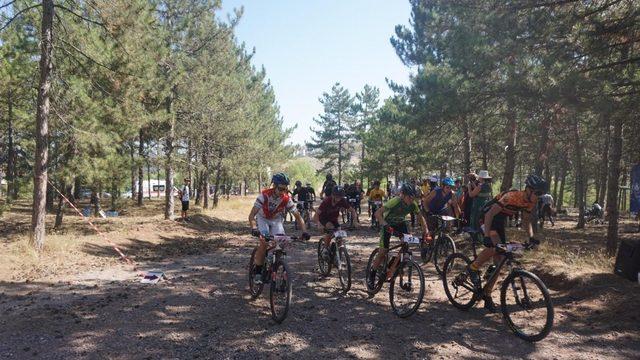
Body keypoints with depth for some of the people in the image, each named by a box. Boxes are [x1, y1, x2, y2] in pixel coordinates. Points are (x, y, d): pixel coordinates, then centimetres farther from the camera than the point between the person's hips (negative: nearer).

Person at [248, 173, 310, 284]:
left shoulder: (287, 199, -24)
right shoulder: (265, 195, -31)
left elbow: (298, 216, -19)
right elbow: (252, 215, -34)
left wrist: (304, 231, -32)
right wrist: (254, 228, -52)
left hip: (276, 220, 3)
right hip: (263, 218, -2)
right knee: (264, 242, -24)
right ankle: (257, 273, -12)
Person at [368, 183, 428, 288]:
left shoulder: (413, 204, -18)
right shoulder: (395, 201, -33)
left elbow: (420, 217, -1)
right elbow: (377, 213, -39)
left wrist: (425, 229, -17)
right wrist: (385, 225, -52)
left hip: (400, 223, 5)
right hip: (388, 224, -5)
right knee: (383, 251, -10)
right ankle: (371, 276, 4)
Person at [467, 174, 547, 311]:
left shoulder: (531, 202, -9)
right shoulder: (512, 196, -31)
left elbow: (526, 220, 6)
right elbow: (490, 214, -33)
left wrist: (531, 237, -12)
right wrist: (487, 236, -41)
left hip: (500, 221, 7)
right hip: (486, 218, -7)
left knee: (498, 259, 3)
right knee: (494, 246, -34)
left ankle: (487, 295, 13)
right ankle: (473, 267, -7)